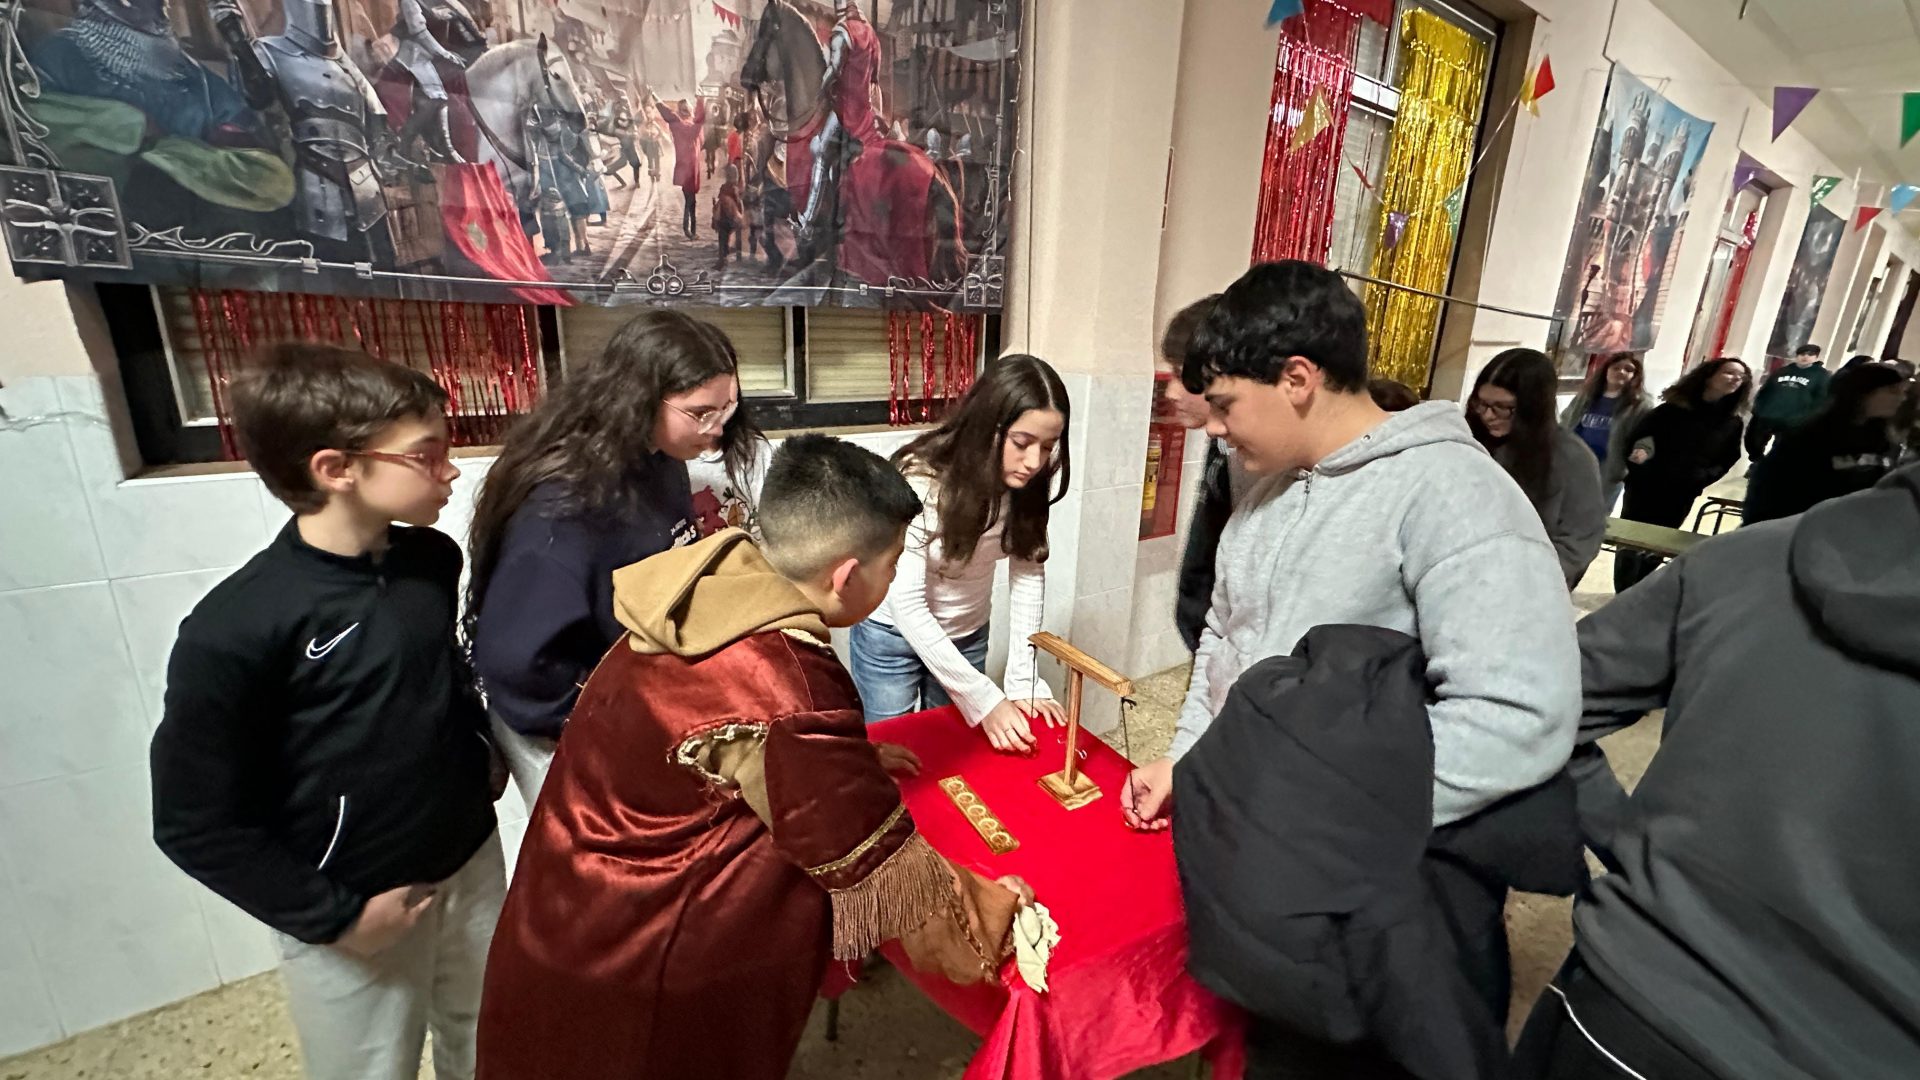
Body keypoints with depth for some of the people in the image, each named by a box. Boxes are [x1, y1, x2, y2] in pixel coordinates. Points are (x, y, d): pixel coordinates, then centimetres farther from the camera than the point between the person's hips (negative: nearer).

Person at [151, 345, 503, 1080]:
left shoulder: (433, 560, -7)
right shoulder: (235, 628, -23)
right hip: (357, 915, -4)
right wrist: (332, 916, -11)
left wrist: (485, 751, 3)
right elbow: (197, 825, -14)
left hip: (472, 865, 5)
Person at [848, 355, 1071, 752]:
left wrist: (1023, 679, -18)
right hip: (894, 634, -4)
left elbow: (1028, 573, -10)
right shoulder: (919, 481, -31)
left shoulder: (1029, 483, -17)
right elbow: (907, 605, -29)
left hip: (968, 635, 4)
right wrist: (985, 700, -31)